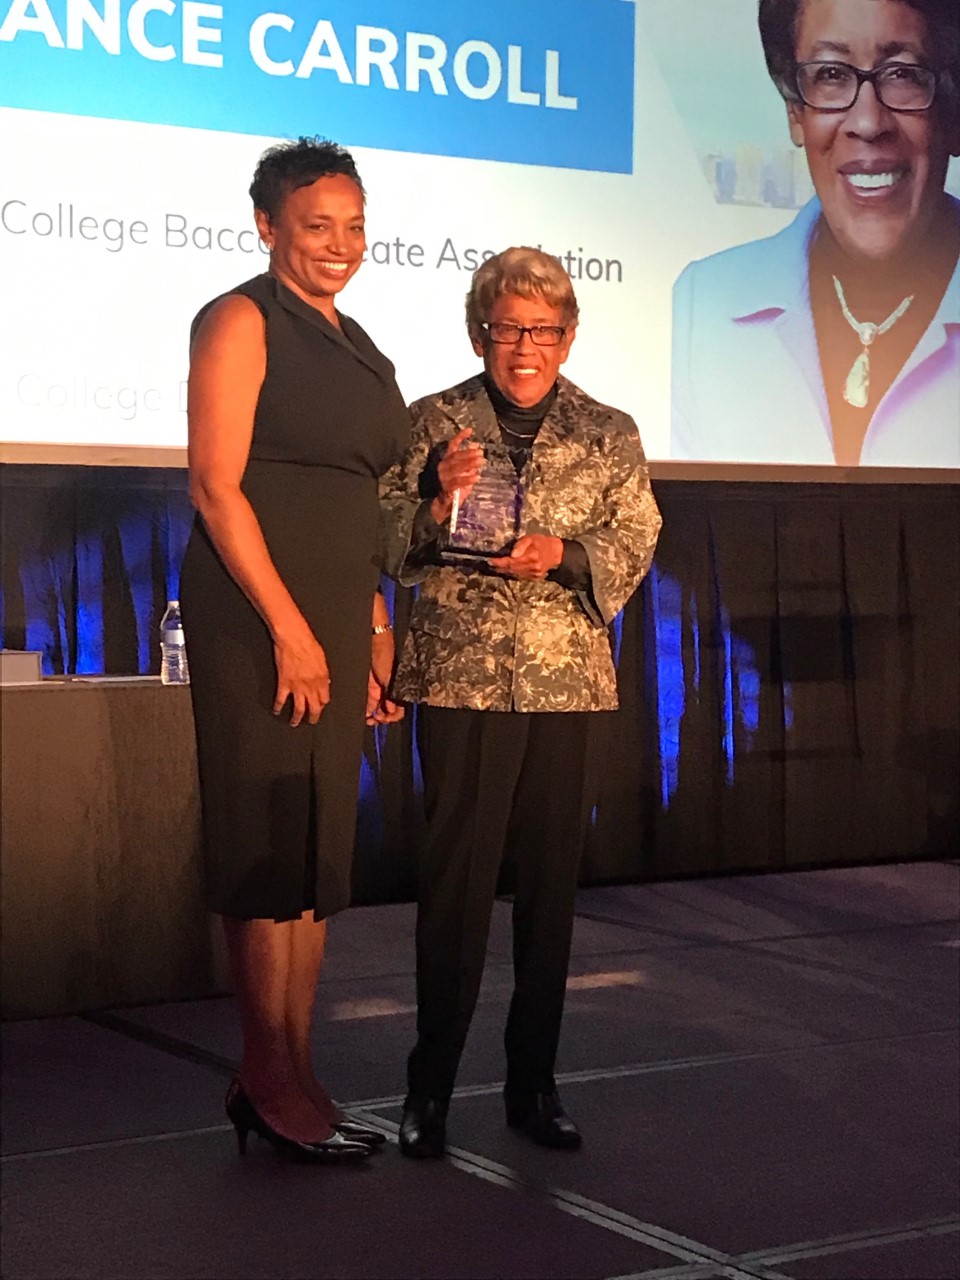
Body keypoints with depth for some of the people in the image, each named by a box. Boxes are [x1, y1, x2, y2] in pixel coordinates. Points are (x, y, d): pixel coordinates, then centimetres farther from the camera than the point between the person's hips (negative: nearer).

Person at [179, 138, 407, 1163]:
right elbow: (217, 487, -12)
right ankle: (269, 1079, 5)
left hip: (333, 617, 8)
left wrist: (374, 631, 14)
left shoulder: (355, 347, 19)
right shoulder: (242, 321, -5)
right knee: (269, 846, -4)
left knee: (320, 848, 9)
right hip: (256, 613, -8)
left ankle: (291, 1074, 16)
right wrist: (290, 627, -16)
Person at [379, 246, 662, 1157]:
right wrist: (438, 501, -14)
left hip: (566, 680, 3)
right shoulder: (434, 422, 6)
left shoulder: (610, 435, 11)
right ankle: (430, 1088, 6)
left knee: (551, 877, 7)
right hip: (460, 678, -2)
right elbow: (388, 549, 5)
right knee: (455, 876, -5)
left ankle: (533, 1082, 18)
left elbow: (634, 545, 6)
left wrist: (563, 554, -12)